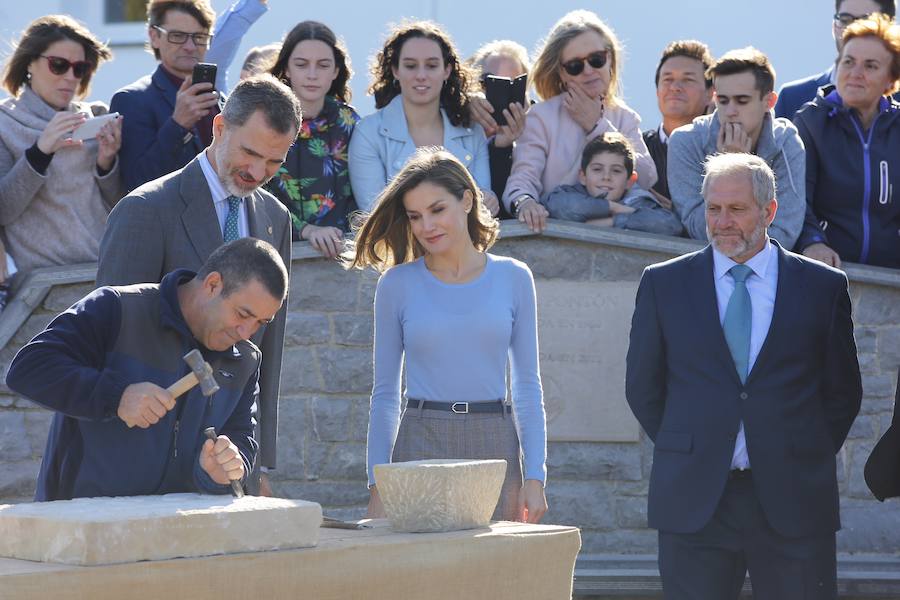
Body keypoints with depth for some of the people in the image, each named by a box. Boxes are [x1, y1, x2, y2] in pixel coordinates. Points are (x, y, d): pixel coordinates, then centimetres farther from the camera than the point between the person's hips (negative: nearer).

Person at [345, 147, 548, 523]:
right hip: (420, 446, -1)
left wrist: (535, 477, 1)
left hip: (494, 446, 1)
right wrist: (377, 487, 1)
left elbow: (528, 386, 8)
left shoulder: (512, 278, 6)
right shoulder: (397, 284, 4)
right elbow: (385, 393, 8)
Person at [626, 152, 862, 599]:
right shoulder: (663, 283, 6)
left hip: (793, 499, 0)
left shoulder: (823, 287, 5)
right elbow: (642, 387, 12)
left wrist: (807, 459, 7)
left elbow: (842, 392, 12)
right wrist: (683, 452, 8)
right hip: (693, 499, 0)